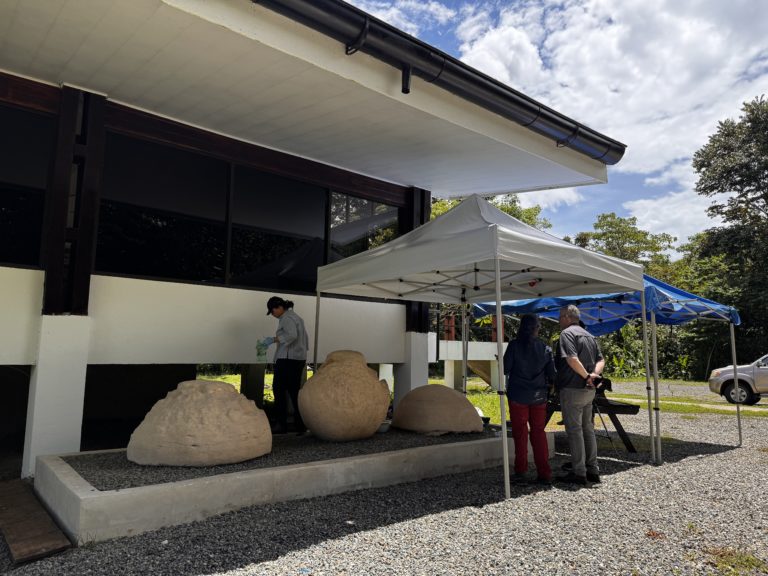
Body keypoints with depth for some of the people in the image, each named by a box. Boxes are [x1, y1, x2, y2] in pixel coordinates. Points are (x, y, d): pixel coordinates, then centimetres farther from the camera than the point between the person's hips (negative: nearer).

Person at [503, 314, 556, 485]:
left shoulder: (514, 345, -11)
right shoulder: (545, 348, -2)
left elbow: (505, 369, -10)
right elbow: (552, 374, 2)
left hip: (518, 395, -2)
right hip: (539, 396, 3)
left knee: (520, 432, 9)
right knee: (539, 433, 11)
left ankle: (521, 469, 16)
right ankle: (544, 473, 8)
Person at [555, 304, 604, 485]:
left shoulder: (567, 333, -11)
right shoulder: (590, 336, 17)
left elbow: (572, 359, -24)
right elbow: (601, 361, 10)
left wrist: (586, 376, -15)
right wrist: (593, 374, -5)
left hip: (572, 389, -8)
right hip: (589, 390, 9)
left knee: (574, 431, -3)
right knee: (588, 429, 14)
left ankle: (579, 473, 1)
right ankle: (593, 471, 20)